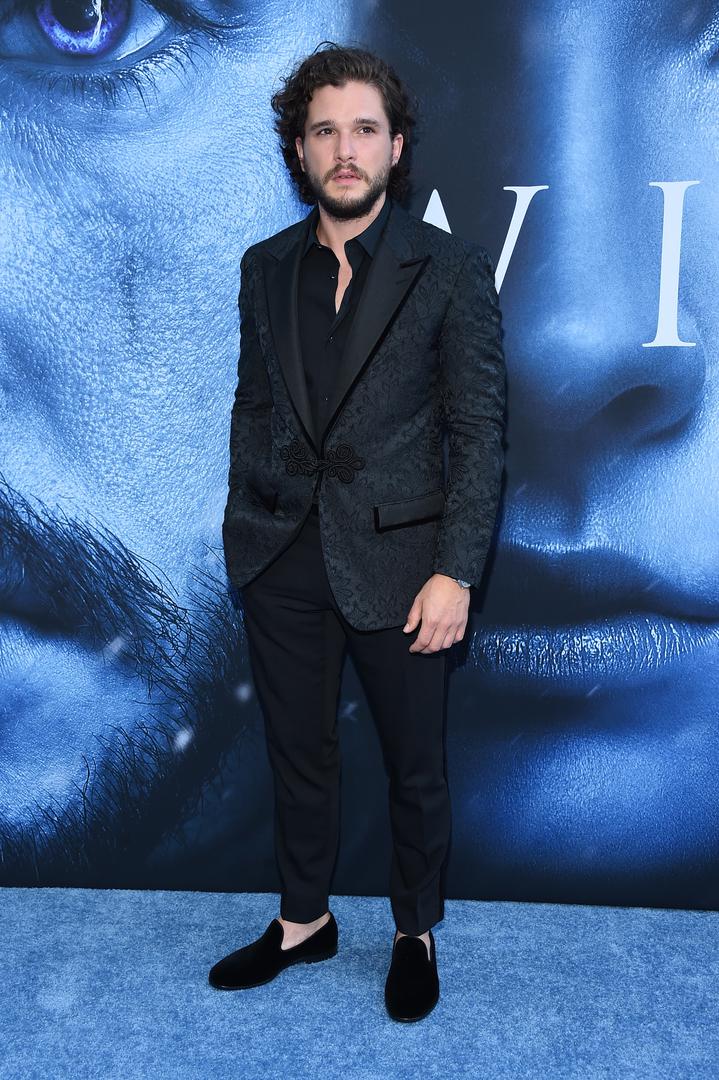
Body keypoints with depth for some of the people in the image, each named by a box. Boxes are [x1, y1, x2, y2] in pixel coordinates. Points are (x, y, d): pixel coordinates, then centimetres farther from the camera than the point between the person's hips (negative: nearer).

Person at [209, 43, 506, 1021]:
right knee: (298, 753, 17)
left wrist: (456, 572, -14)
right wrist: (244, 528, 8)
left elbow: (478, 430, -8)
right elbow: (253, 406, 12)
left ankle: (416, 934, 36)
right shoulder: (266, 267, 7)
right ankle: (304, 922, 40)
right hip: (282, 560, 4)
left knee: (416, 767, 12)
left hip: (397, 560, -3)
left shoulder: (452, 269, -6)